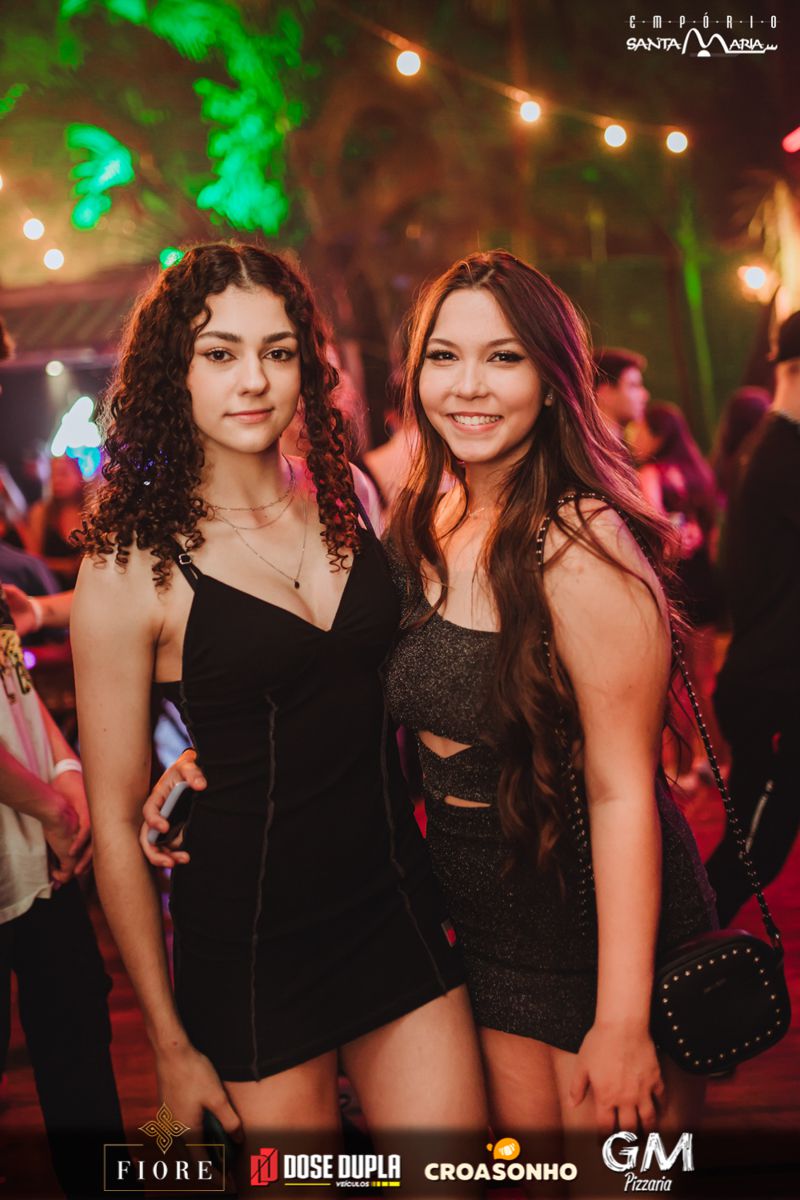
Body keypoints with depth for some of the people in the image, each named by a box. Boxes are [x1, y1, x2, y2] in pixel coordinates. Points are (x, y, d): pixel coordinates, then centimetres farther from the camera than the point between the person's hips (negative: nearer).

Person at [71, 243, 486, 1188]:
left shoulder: (350, 497, 1)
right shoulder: (129, 570, -12)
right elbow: (116, 824, -7)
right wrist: (170, 1045, -3)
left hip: (398, 907, 4)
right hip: (249, 944, -3)